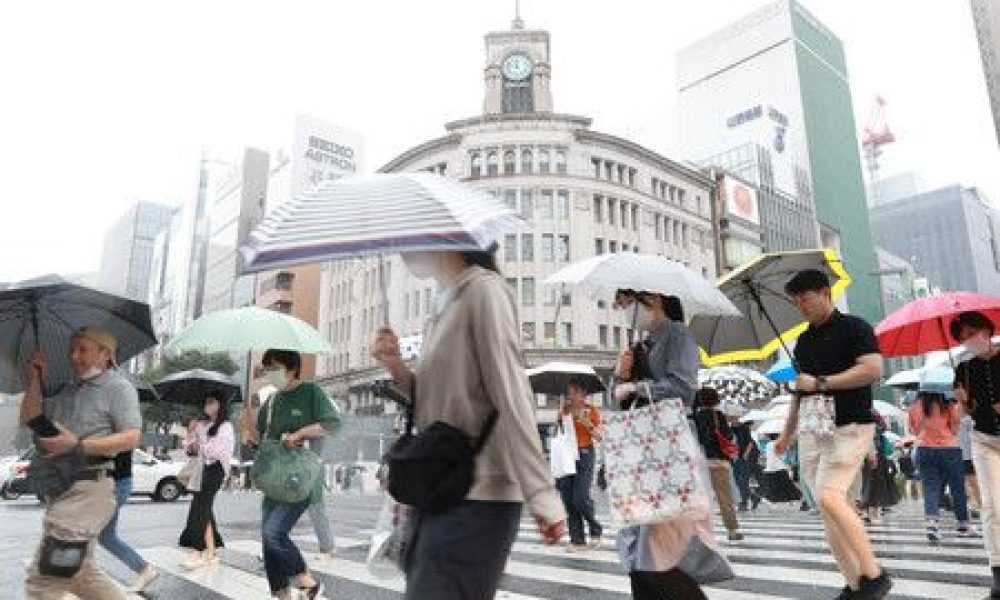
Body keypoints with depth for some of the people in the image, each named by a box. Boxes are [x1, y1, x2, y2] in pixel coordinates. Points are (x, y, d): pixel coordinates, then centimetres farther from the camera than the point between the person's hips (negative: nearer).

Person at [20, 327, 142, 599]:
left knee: (45, 577, -8)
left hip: (88, 487, -9)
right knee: (78, 572, 16)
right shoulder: (66, 391, 19)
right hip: (60, 487, 9)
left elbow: (131, 438, -14)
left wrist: (77, 445, -20)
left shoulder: (118, 387, -5)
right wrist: (35, 378, 5)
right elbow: (29, 419, 11)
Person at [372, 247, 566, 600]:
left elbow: (511, 398, -15)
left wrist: (541, 494, -20)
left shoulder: (484, 288, -7)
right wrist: (398, 369, 2)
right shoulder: (442, 307, 17)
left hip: (475, 502, -8)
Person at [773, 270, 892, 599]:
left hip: (849, 426, -7)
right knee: (827, 511, 4)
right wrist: (786, 434, 21)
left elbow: (873, 369, -16)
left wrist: (820, 382, -14)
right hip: (812, 430, 7)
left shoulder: (852, 327, -3)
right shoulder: (803, 341, 17)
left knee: (830, 497, -21)